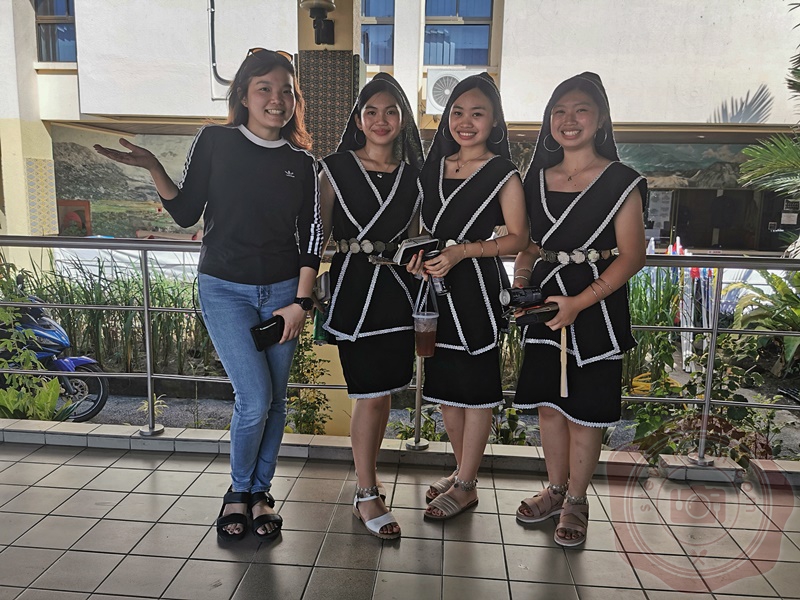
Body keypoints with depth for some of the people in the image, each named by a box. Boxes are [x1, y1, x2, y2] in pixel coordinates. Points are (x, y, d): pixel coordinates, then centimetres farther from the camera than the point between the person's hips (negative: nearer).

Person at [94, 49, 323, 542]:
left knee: (276, 400, 7)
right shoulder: (215, 142, -1)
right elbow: (186, 214, 2)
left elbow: (312, 234, 3)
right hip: (224, 289, -2)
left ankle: (260, 490, 29)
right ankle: (239, 490, 18)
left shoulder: (302, 162, 3)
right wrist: (153, 169, -14)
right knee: (255, 399, -10)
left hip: (282, 290, 3)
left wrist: (301, 301, -4)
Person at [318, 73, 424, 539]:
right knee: (372, 394, -2)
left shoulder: (414, 174, 9)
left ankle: (368, 478, 32)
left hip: (397, 289, 4)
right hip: (354, 288, -4)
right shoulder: (336, 169, 0)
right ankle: (367, 496, 15)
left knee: (384, 391, 11)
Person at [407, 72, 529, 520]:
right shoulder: (434, 166, 11)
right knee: (445, 383, 13)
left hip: (477, 288, -6)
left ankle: (465, 486, 18)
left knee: (476, 387, 3)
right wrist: (418, 253, -2)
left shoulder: (503, 174, -5)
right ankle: (462, 472, 31)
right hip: (437, 287, 6)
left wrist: (462, 251, -18)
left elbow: (518, 238, -8)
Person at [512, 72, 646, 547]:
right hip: (545, 302, 5)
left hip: (596, 308, -4)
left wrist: (579, 303, -21)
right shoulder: (537, 179, 9)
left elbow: (632, 256, -11)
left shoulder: (621, 182, -6)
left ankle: (577, 500, 24)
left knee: (585, 408, 4)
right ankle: (556, 489, 32)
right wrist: (520, 284, -3)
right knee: (548, 401, 12)